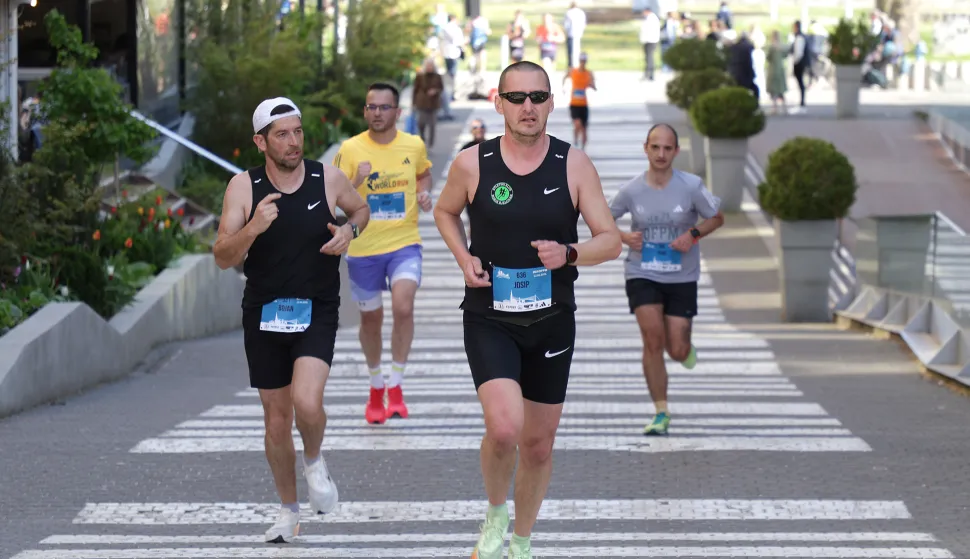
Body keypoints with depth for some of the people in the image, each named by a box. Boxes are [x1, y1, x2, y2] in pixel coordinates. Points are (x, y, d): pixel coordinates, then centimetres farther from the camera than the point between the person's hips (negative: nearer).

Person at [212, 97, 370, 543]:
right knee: (276, 418, 9)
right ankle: (288, 511, 27)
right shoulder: (243, 188, -7)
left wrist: (349, 230, -5)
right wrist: (252, 228, -29)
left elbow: (360, 210, 17)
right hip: (264, 315, 1)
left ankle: (314, 461, 10)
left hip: (317, 311, -1)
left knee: (307, 402, -23)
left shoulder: (328, 180, -5)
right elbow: (223, 258, -11)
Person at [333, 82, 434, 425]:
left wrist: (424, 193, -1)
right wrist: (356, 183, -25)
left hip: (404, 244, 0)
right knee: (371, 320, 12)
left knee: (403, 307, -22)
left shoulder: (414, 146, -1)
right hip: (363, 249, 0)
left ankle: (396, 387, -9)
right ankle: (376, 388, 35)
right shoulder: (350, 149, -7)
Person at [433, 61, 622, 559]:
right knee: (505, 426, -24)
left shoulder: (574, 165, -4)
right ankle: (495, 514, 6)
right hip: (489, 320, -2)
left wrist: (569, 254, -21)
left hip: (552, 323, 2)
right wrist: (464, 259, -3)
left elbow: (610, 240, -1)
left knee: (538, 444, 11)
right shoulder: (472, 164, -5)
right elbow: (444, 211, 15)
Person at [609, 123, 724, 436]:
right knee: (652, 337, -18)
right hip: (642, 275, 0)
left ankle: (685, 347, 40)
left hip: (682, 278, 0)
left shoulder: (691, 187, -8)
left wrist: (693, 234, -13)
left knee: (678, 352, -1)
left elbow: (717, 218, 5)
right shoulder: (632, 190, -5)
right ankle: (661, 413, -7)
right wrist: (624, 238, -10)